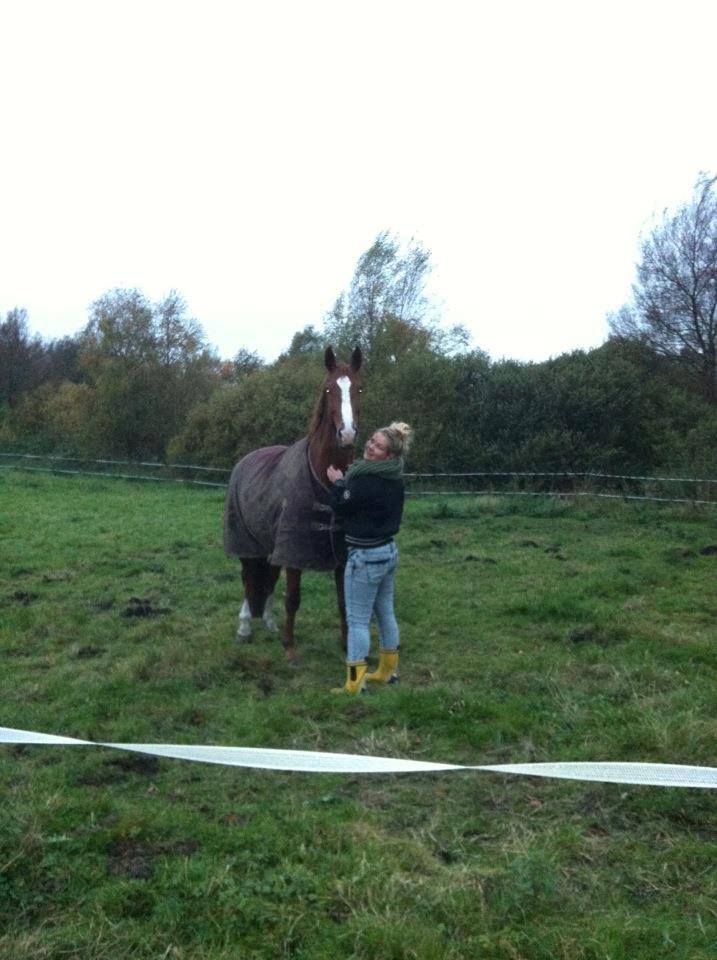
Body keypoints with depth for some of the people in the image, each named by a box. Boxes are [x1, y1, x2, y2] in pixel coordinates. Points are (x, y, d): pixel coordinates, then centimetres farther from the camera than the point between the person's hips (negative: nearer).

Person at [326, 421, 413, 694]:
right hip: (389, 550, 9)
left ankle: (354, 684, 5)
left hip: (366, 556, -9)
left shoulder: (366, 480, -24)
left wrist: (337, 483, 4)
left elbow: (341, 508, -11)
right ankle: (388, 670, 32)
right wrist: (347, 483, 13)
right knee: (385, 613, 19)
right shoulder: (394, 478, 4)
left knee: (357, 620, -1)